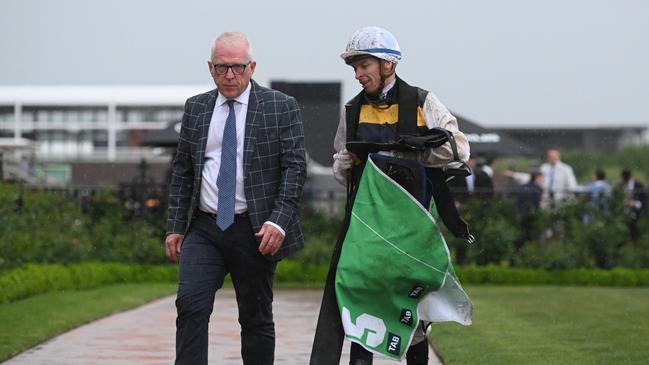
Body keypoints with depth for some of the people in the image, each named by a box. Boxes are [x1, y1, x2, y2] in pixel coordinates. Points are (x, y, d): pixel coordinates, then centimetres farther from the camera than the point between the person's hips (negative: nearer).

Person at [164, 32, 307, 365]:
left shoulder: (281, 107, -1)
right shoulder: (196, 108, 11)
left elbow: (295, 167, -5)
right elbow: (182, 170, 14)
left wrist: (279, 221, -16)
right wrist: (175, 226, 7)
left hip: (255, 230, -2)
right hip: (204, 228, 2)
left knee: (256, 318, 7)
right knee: (191, 306, -14)